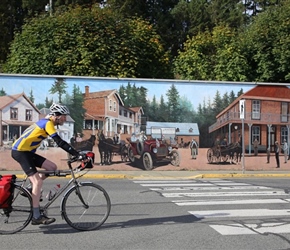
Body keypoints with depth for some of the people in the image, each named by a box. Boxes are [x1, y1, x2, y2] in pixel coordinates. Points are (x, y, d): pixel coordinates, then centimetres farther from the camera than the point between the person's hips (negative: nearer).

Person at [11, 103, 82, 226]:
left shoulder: (45, 122, 15)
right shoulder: (48, 123, -15)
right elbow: (60, 142, -22)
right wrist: (78, 155, -23)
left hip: (27, 151, 9)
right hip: (20, 151, -9)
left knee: (52, 167, 3)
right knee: (37, 182, -15)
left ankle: (32, 191, 11)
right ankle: (36, 217, -12)